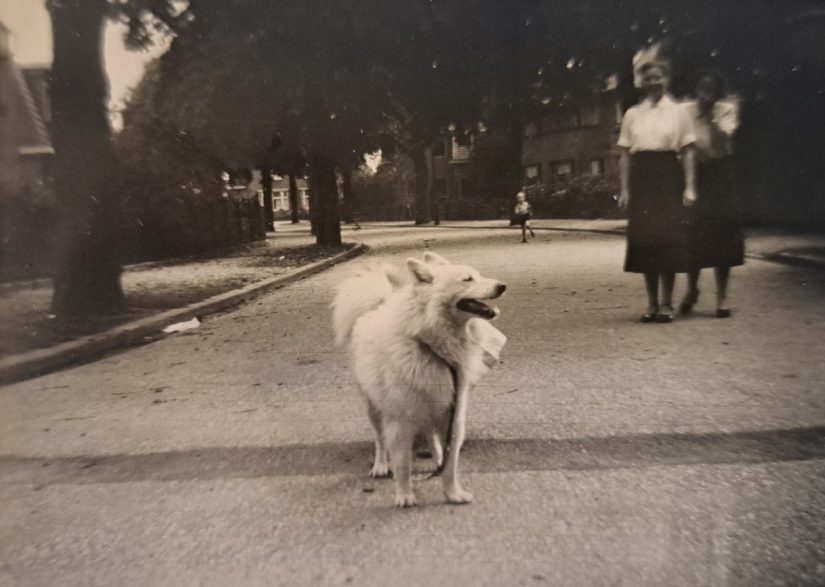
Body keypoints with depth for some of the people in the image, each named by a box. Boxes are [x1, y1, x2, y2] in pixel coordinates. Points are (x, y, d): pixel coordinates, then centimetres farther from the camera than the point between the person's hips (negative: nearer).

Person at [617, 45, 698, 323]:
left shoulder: (678, 112, 8)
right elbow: (625, 154, 9)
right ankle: (652, 303, 10)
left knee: (668, 239, -5)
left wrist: (689, 187, -5)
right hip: (641, 178, 2)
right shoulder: (632, 114, 12)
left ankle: (667, 303, 5)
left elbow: (688, 151, 3)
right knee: (644, 239, 0)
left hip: (668, 177, -2)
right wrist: (624, 190, 1)